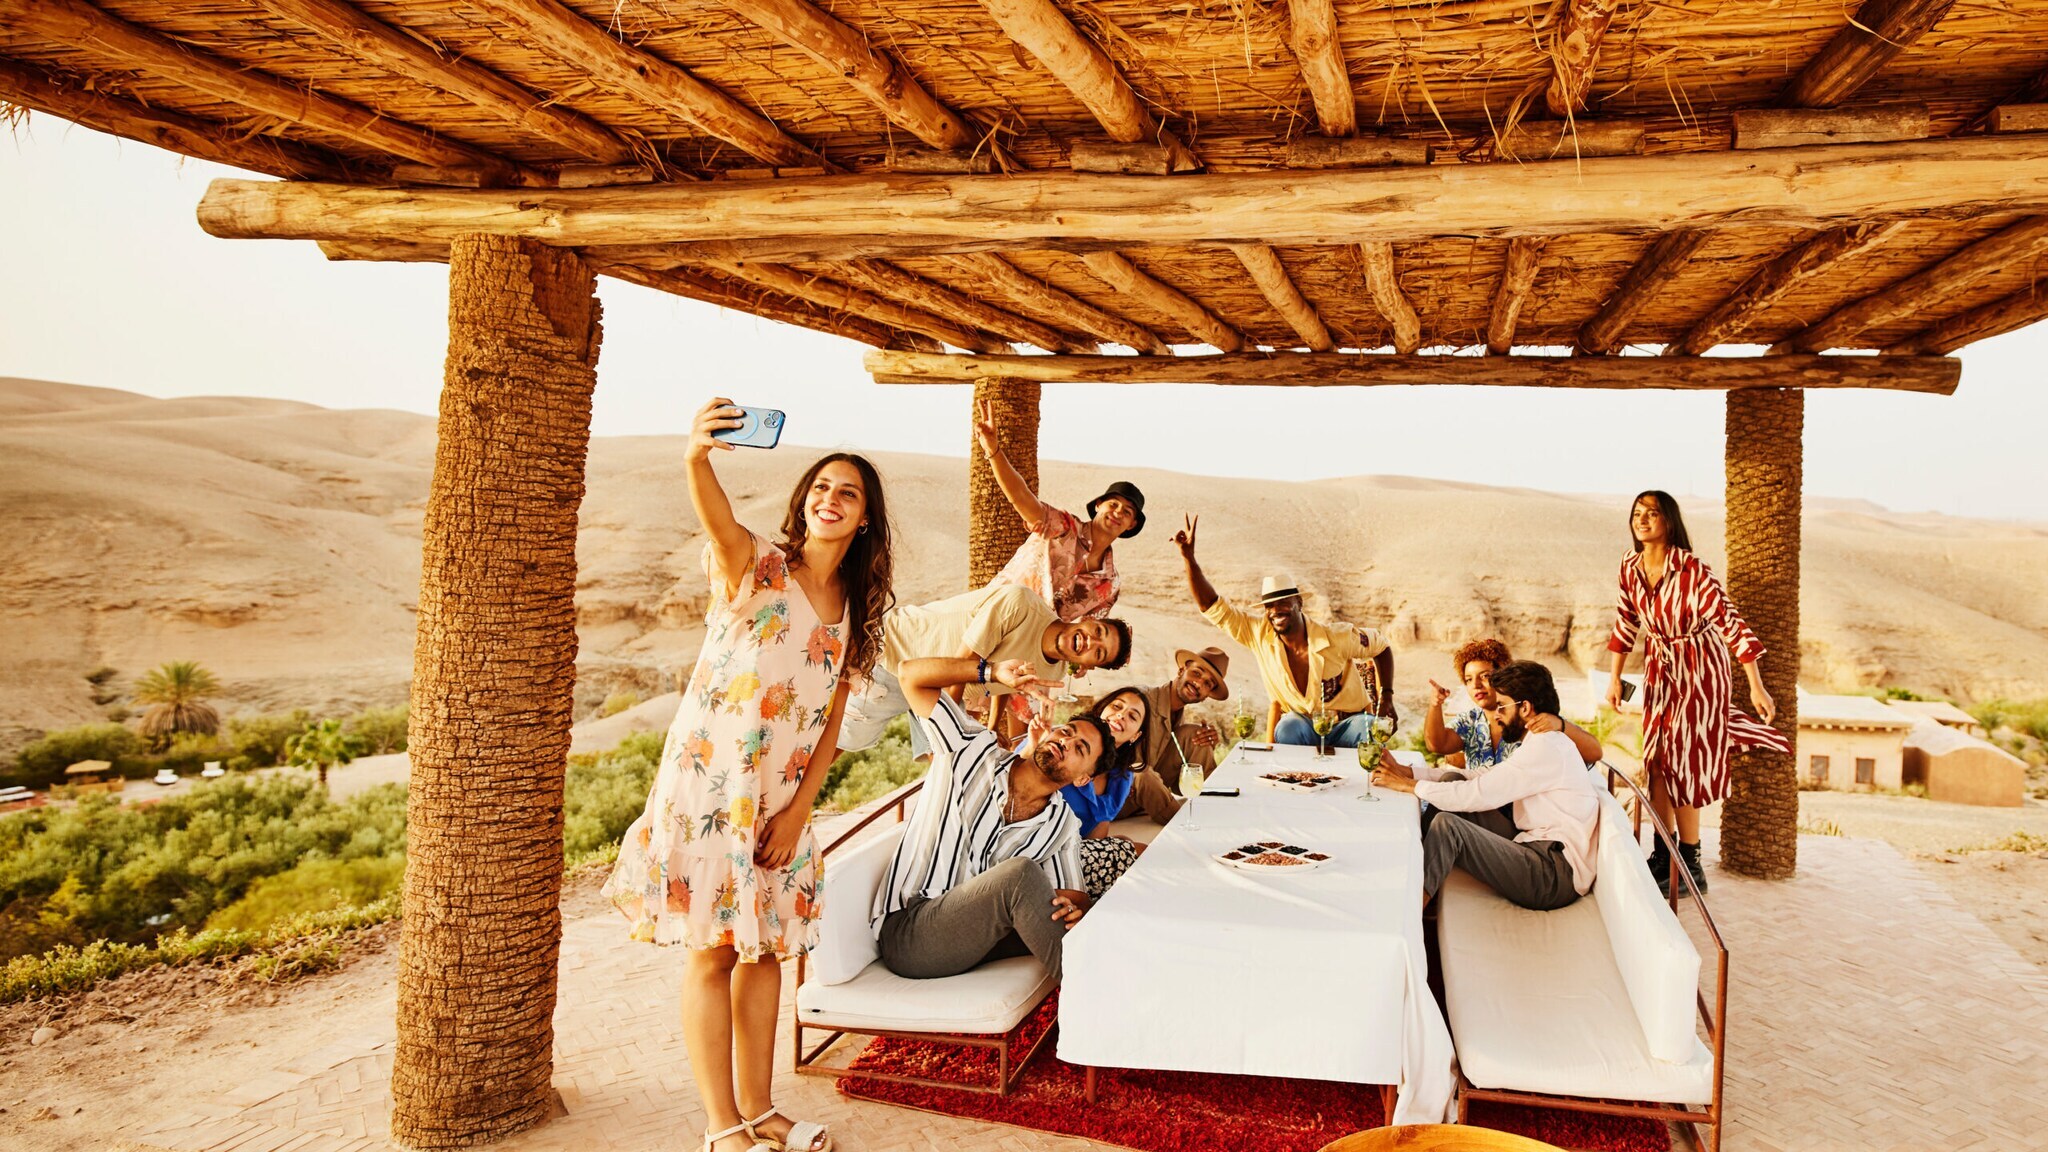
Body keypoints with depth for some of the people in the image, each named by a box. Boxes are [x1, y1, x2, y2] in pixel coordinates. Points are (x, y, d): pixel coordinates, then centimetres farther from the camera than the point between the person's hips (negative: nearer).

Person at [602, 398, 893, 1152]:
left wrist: (797, 810, -2)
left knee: (767, 947, 12)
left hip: (782, 798, 6)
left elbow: (830, 727, 8)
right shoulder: (752, 565, -7)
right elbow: (717, 516, -32)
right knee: (713, 950, 1)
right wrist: (696, 457, -53)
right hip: (709, 780, -6)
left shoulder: (854, 612, 8)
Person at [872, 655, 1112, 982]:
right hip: (905, 934, -4)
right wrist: (993, 672, -14)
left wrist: (1075, 907, -19)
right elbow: (911, 673, -3)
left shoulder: (1063, 827, 8)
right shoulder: (975, 751, 0)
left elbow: (1075, 894, 8)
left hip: (972, 937, 4)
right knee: (1020, 873, -31)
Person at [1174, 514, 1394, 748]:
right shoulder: (1259, 633, -13)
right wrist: (1188, 556, -26)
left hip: (1348, 722, -1)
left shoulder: (1337, 637, -18)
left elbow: (1380, 646, 0)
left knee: (1369, 730, -33)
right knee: (1287, 729, -33)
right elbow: (1212, 606, -16)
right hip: (1302, 721, 1)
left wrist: (1386, 696, -6)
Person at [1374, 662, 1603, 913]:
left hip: (1556, 876, -10)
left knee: (1447, 826, -23)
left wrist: (1408, 785, -9)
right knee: (1451, 780, 3)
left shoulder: (1545, 748, -14)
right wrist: (1410, 774, 2)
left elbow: (1478, 794, -18)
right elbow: (1483, 780, 11)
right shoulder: (1543, 742, 18)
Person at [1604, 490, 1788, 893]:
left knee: (1684, 765, -3)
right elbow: (1626, 622, 8)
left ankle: (1690, 867, 10)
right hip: (1659, 669, 6)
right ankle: (1663, 855, 21)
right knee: (1657, 764, 8)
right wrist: (1615, 678, 8)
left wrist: (1757, 687, -26)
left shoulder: (1692, 570, -24)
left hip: (1700, 670, -6)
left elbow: (1731, 623, -24)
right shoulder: (1630, 566, -5)